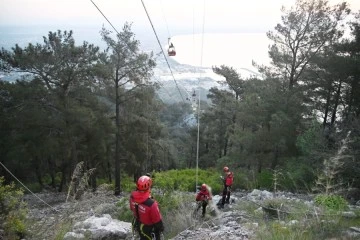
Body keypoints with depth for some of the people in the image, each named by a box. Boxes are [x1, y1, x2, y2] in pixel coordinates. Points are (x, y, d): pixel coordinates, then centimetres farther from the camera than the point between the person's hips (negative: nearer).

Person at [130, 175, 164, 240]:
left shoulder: (132, 196, -23)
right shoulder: (151, 204, -42)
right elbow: (157, 219, -25)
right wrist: (161, 227, -6)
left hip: (137, 223, 5)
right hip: (147, 227, -5)